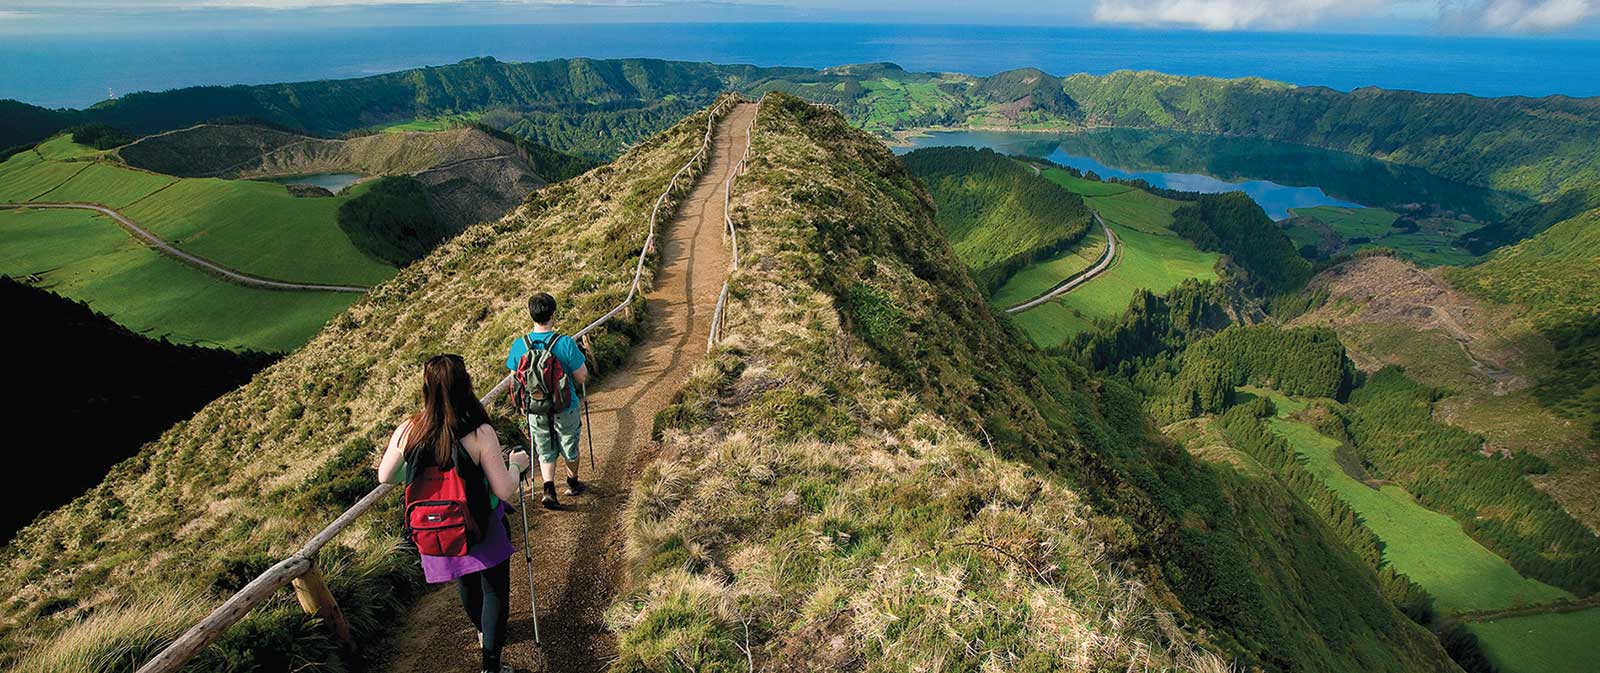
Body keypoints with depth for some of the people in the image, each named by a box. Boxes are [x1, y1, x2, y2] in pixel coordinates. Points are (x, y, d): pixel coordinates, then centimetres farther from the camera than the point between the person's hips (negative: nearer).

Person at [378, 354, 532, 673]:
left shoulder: (407, 431, -16)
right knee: (495, 590, 15)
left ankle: (484, 632, 54)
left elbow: (384, 477, 1)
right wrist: (516, 464, -3)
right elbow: (505, 491, -22)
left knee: (467, 586, 29)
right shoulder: (480, 433, -27)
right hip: (482, 532, -4)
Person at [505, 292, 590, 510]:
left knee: (545, 452, 19)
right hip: (565, 409, -2)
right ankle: (572, 483, 41)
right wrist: (582, 357, 4)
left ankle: (549, 490, 4)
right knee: (569, 448, 21)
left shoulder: (519, 345, -11)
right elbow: (582, 378, -16)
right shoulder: (566, 344, -22)